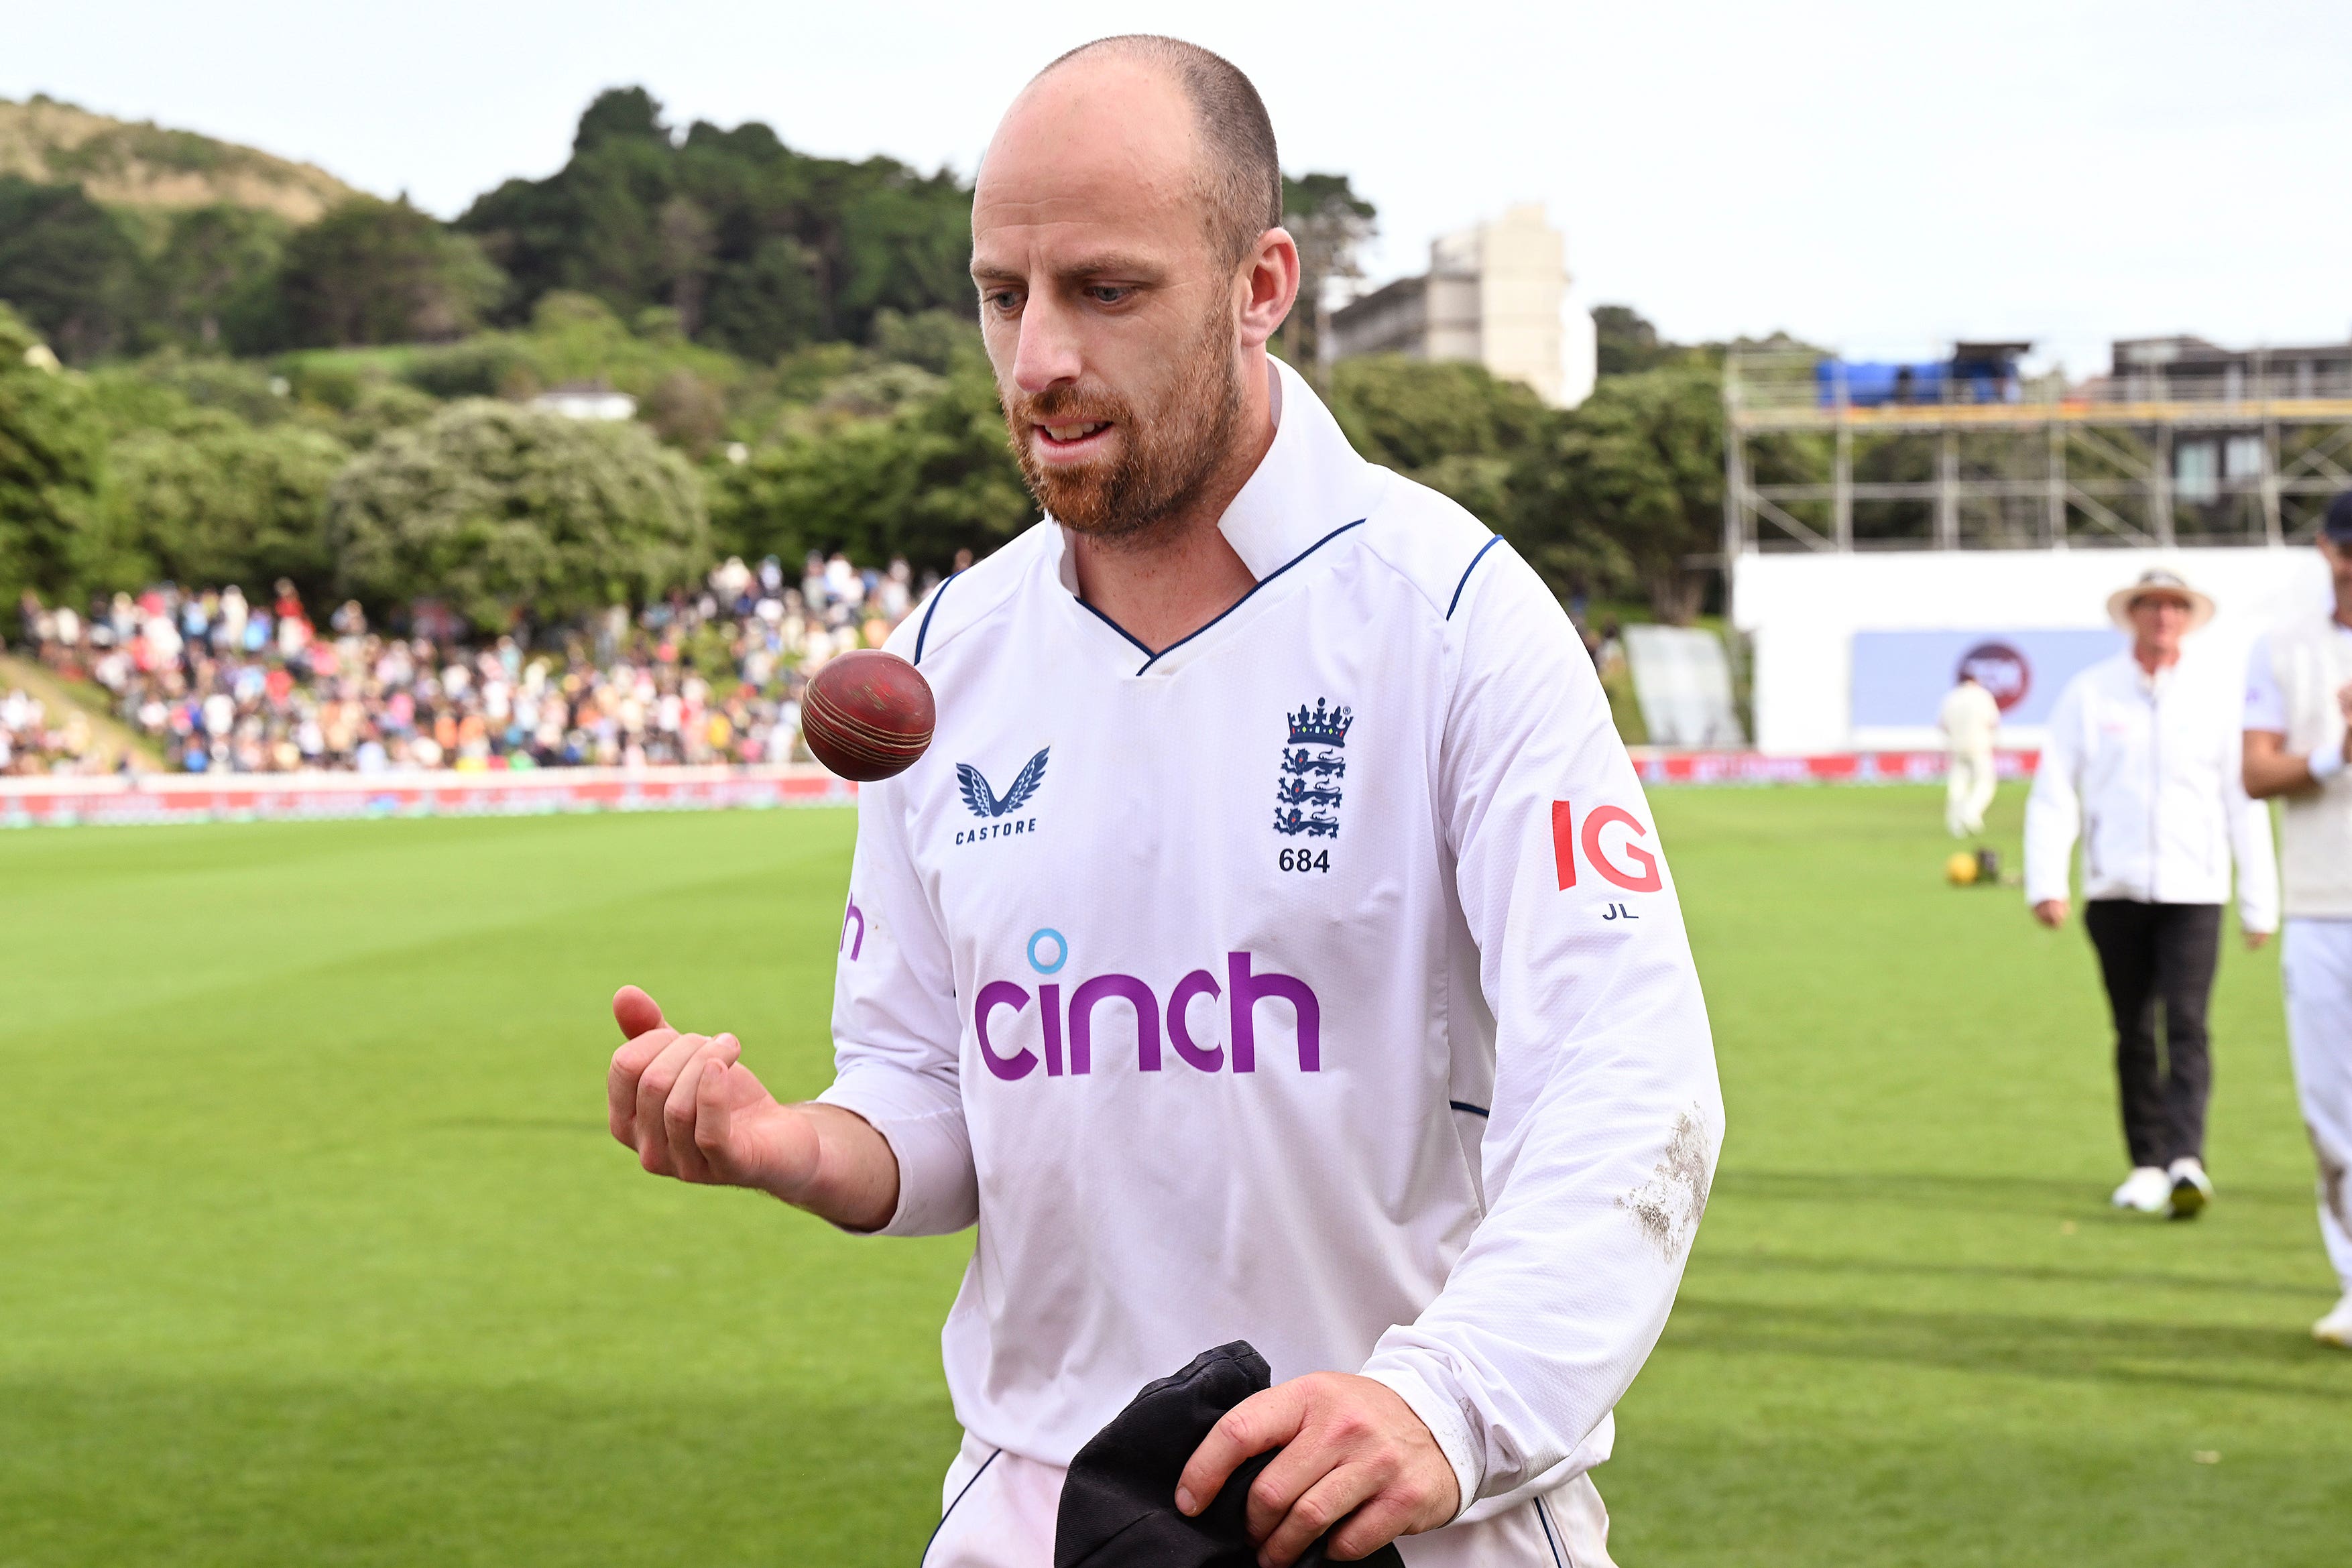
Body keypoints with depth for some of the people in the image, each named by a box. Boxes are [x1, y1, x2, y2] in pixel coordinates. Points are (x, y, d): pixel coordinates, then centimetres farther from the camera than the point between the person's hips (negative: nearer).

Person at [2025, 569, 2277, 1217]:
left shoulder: (2217, 698, 6)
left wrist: (2260, 903, 8)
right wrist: (2046, 882, -9)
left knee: (2186, 1026, -14)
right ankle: (2147, 1163, 16)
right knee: (2134, 1035, 6)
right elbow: (2053, 792, 2)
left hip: (2193, 893, -1)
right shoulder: (2089, 694, 4)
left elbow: (2243, 803, 10)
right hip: (2115, 890, 1)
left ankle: (2186, 1160, -22)